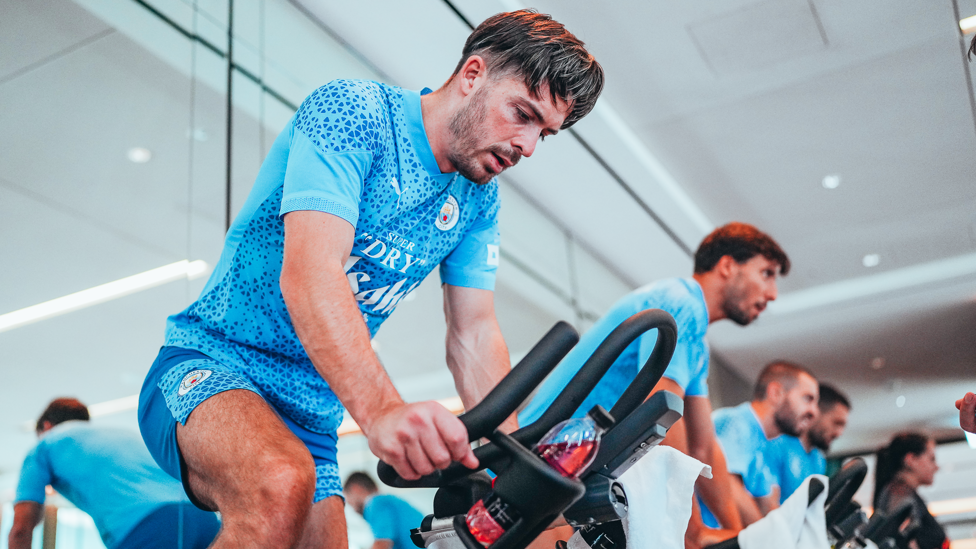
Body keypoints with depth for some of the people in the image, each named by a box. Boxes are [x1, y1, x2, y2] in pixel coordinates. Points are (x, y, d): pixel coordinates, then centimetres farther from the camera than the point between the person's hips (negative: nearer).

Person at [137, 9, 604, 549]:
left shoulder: (477, 197, 7)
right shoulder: (350, 111, -16)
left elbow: (474, 336, 3)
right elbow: (308, 274, -30)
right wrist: (381, 409, -46)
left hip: (311, 417, 7)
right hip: (210, 364, -7)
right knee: (282, 486, -36)